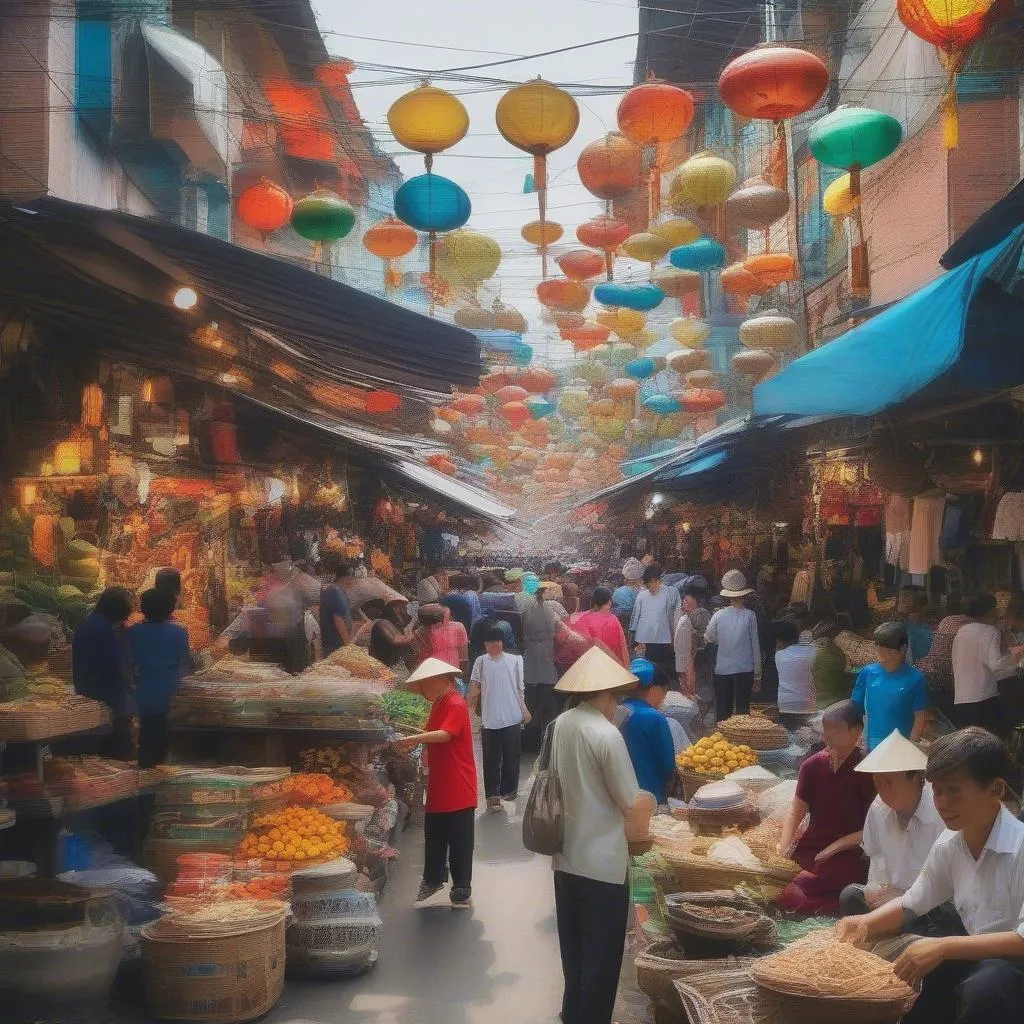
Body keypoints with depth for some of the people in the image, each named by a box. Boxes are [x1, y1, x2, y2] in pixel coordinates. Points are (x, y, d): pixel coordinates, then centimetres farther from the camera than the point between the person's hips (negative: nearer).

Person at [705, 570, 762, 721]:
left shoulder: (719, 615, -4)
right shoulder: (749, 616, -8)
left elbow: (709, 638, 9)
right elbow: (755, 646, -4)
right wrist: (757, 674, 3)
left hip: (722, 670, 1)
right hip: (745, 669, -1)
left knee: (722, 711, 9)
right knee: (743, 710, 5)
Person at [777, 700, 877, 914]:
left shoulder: (866, 771, -7)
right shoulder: (813, 765, 6)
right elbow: (796, 811, 4)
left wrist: (834, 847, -15)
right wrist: (783, 847, -12)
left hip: (846, 857, -5)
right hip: (809, 848, 5)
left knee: (791, 898, -31)